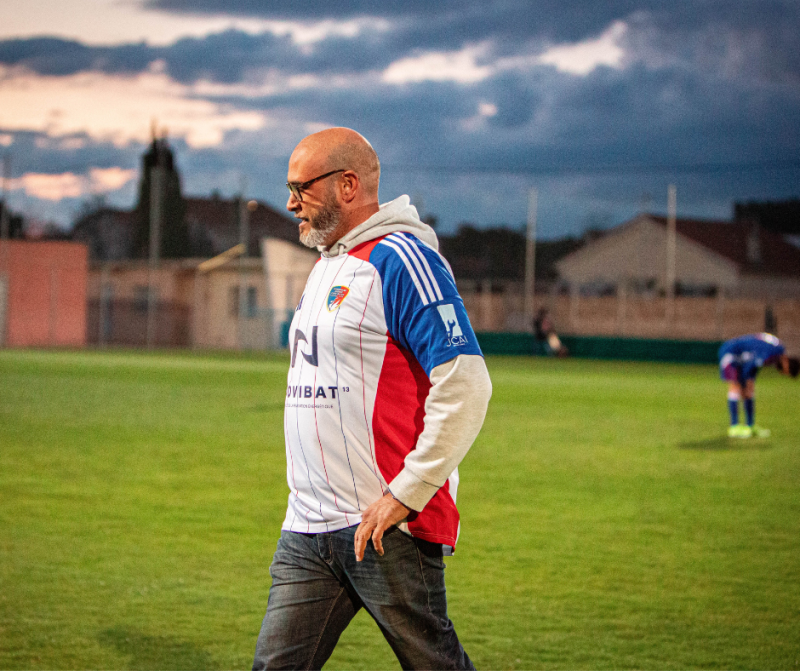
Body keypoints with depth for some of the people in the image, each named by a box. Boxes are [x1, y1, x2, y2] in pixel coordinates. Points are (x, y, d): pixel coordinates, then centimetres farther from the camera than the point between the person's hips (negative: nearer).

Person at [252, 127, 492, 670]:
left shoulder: (399, 260, -11)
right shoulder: (326, 266, 19)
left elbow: (466, 385, -20)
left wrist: (406, 494, -21)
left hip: (388, 529, -9)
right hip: (307, 528, 9)